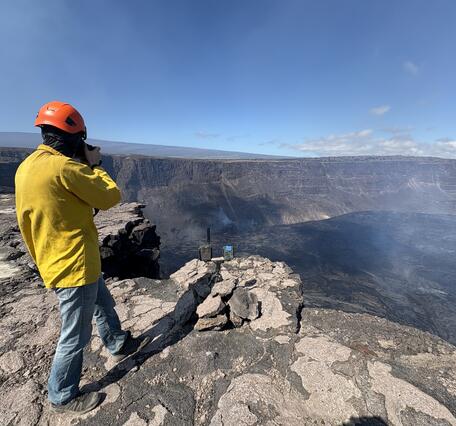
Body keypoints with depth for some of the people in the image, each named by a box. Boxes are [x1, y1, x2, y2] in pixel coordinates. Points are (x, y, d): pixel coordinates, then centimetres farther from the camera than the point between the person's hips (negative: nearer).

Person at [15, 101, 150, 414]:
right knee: (76, 336, 11)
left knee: (104, 305, 27)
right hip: (75, 265, -10)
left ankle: (119, 345, 49)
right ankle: (63, 397, 35)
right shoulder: (63, 166, -23)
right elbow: (111, 197, -16)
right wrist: (94, 165, -3)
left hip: (56, 260, 10)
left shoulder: (26, 166, 7)